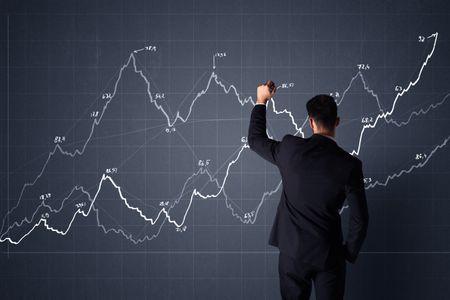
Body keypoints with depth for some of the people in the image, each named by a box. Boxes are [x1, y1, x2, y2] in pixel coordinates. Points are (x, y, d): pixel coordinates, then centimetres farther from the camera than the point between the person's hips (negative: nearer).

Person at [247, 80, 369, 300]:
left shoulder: (290, 148, -10)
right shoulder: (349, 165, -13)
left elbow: (255, 139, 10)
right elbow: (359, 220, -10)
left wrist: (261, 101, 19)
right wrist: (350, 253, 6)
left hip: (292, 252, 1)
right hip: (329, 255, -1)